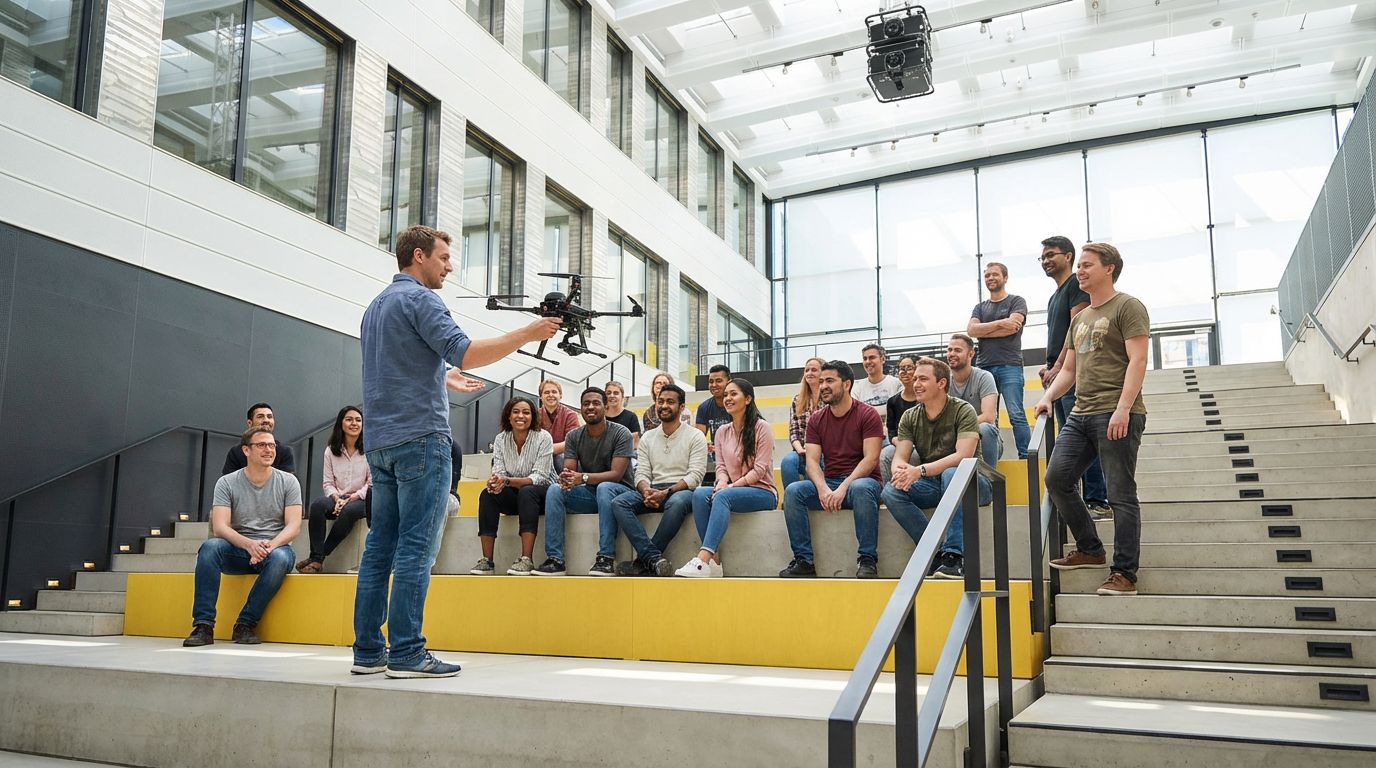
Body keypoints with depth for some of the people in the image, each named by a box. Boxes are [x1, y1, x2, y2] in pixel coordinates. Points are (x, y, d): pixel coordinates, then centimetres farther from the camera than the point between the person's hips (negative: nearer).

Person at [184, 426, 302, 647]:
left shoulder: (288, 482, 3)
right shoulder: (227, 483, 2)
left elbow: (294, 526, -5)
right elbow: (219, 527, -10)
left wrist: (270, 545, -26)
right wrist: (249, 544, -28)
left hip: (275, 548, 0)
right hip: (238, 550, 1)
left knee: (280, 557, -35)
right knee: (211, 546, -30)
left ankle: (245, 624, -21)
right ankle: (203, 625, -27)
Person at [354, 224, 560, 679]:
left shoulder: (377, 305, 23)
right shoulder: (419, 299, -7)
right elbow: (466, 353, -19)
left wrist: (444, 380, 34)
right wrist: (527, 334, -13)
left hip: (380, 441, 9)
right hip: (420, 438, -9)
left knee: (380, 546, 9)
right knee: (417, 548, -8)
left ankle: (368, 650, 12)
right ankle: (406, 654, -7)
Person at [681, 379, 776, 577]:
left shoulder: (762, 428, -3)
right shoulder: (722, 431, 15)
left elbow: (759, 469, -11)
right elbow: (721, 466, 8)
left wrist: (731, 486, -20)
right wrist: (722, 482, -15)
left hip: (763, 492, -5)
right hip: (733, 490, 5)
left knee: (723, 496, -35)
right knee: (700, 493, -26)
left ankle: (703, 559, -46)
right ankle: (714, 561, -32)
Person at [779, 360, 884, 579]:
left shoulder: (868, 415, -5)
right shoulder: (816, 420, 9)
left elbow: (871, 459, -14)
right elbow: (812, 461, 0)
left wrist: (843, 488, -25)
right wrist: (823, 489, -21)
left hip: (862, 481, -4)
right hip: (829, 483, 4)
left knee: (861, 489, -39)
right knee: (793, 491, -22)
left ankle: (868, 561, -29)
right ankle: (803, 560, -18)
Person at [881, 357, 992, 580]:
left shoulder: (963, 410, -11)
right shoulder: (910, 418, 4)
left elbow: (964, 456, -24)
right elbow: (899, 457, -5)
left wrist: (920, 470, -35)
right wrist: (900, 471, -32)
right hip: (934, 485, 5)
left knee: (951, 474, -38)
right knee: (891, 491, -22)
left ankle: (954, 557, -37)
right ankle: (937, 553, -21)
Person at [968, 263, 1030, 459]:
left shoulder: (1016, 302, 7)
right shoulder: (980, 307, 19)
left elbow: (1012, 327, -10)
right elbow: (971, 330, 1)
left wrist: (983, 330, -2)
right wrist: (1000, 323, -10)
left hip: (1010, 366, -4)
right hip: (984, 367, 4)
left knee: (1016, 415, -11)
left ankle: (1025, 457, -10)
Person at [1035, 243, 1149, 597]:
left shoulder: (1127, 307, -2)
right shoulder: (1080, 318, 22)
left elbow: (1138, 360, -12)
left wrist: (1123, 408, -22)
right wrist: (1048, 396, 8)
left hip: (1116, 416, -8)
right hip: (1081, 414, 8)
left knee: (1121, 495, -4)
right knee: (1057, 478, 3)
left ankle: (1124, 574, 2)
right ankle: (1090, 550, 18)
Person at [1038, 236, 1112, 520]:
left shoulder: (1077, 284, -5)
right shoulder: (1054, 297, 24)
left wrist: (1059, 365, -18)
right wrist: (1049, 367, 11)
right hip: (1059, 376, 10)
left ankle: (1098, 501, -8)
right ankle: (1078, 500, 13)